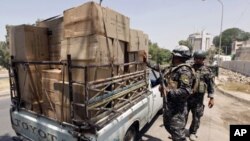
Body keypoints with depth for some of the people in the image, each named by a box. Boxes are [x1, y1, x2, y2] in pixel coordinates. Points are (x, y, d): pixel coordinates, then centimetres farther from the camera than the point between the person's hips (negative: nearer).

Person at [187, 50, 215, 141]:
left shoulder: (207, 71, -2)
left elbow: (211, 85, -2)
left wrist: (211, 98, -6)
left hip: (198, 97, -2)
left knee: (196, 117, 10)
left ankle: (193, 132, 29)